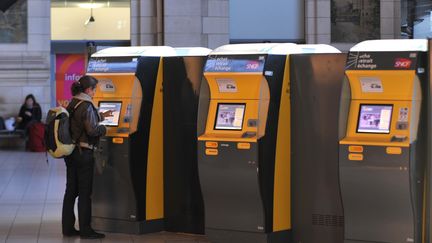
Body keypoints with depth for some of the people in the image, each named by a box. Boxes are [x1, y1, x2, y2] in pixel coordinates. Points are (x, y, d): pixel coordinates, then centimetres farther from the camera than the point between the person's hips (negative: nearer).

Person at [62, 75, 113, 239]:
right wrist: (103, 128, -3)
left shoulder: (72, 104, 11)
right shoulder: (86, 106, -16)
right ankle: (85, 230, 3)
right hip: (83, 152, -8)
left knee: (71, 190, 12)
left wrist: (101, 116, 31)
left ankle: (68, 227, 16)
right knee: (85, 192, -1)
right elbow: (92, 130, -23)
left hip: (71, 152, 8)